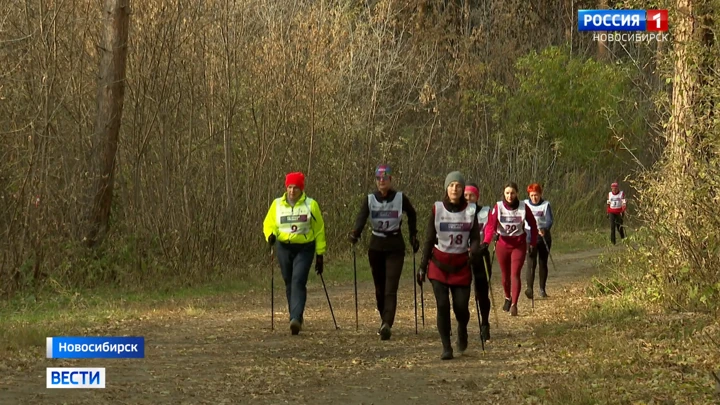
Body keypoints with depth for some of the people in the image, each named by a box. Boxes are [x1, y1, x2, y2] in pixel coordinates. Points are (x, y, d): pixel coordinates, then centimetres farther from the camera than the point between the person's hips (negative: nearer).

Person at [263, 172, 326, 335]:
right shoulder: (277, 204, 4)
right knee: (289, 283, 9)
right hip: (284, 248, 3)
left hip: (304, 249, -3)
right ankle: (296, 317, 23)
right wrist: (270, 235, -15)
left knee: (298, 282, -17)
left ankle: (296, 319, -26)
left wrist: (320, 254, 4)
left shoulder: (311, 205, -1)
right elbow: (268, 224, 10)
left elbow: (319, 230, 5)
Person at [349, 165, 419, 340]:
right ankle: (385, 322, 27)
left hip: (395, 248, -2)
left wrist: (413, 235, 12)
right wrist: (356, 233, -36)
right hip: (376, 247, 2)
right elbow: (361, 217, -17)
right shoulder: (370, 199, -2)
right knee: (380, 288, 11)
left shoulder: (401, 198, -3)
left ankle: (387, 325, -26)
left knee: (391, 289, -14)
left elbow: (412, 215, 15)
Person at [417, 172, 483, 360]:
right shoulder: (437, 209, -4)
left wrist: (474, 251, -23)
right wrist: (422, 267, -1)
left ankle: (462, 330, 32)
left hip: (461, 265, 1)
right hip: (439, 265, -1)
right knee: (442, 305, -10)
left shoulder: (470, 211, -1)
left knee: (461, 306, -3)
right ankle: (446, 348, -1)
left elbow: (475, 238, 0)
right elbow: (429, 240, 1)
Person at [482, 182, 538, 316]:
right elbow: (490, 225, -19)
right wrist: (486, 241, -34)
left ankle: (514, 304, -13)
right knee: (505, 274, 13)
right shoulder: (498, 207, -9)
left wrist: (533, 243, 2)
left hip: (519, 244, -1)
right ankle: (508, 297, 38)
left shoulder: (523, 207, -7)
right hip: (502, 244, 1)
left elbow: (533, 225, 5)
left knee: (515, 274, -12)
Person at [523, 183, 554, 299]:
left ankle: (542, 289, 14)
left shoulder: (546, 205, 1)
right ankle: (529, 288, -24)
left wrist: (544, 229, -28)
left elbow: (549, 221, -9)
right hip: (530, 236, 0)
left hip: (544, 236, 0)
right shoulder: (525, 204, 7)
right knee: (531, 263, -14)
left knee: (543, 263, 5)